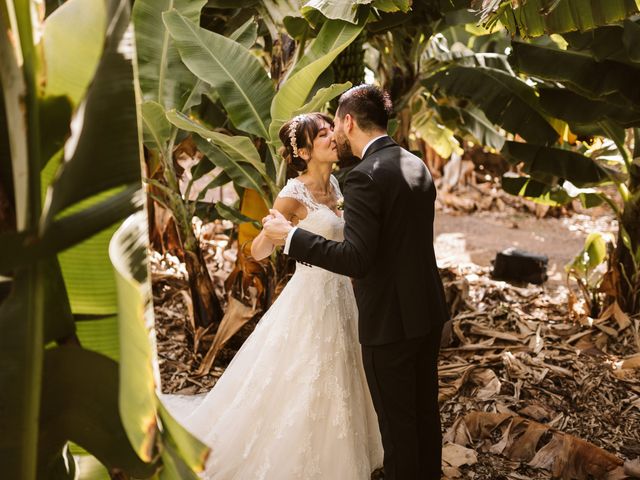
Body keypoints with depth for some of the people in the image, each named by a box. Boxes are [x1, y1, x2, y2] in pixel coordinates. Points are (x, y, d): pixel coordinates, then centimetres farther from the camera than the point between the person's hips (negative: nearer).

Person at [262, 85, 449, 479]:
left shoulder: (366, 176, -20)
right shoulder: (417, 166, 6)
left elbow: (357, 260, -25)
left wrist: (291, 235, -17)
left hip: (390, 321, -8)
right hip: (428, 312, 9)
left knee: (398, 421, 8)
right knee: (425, 410, 22)